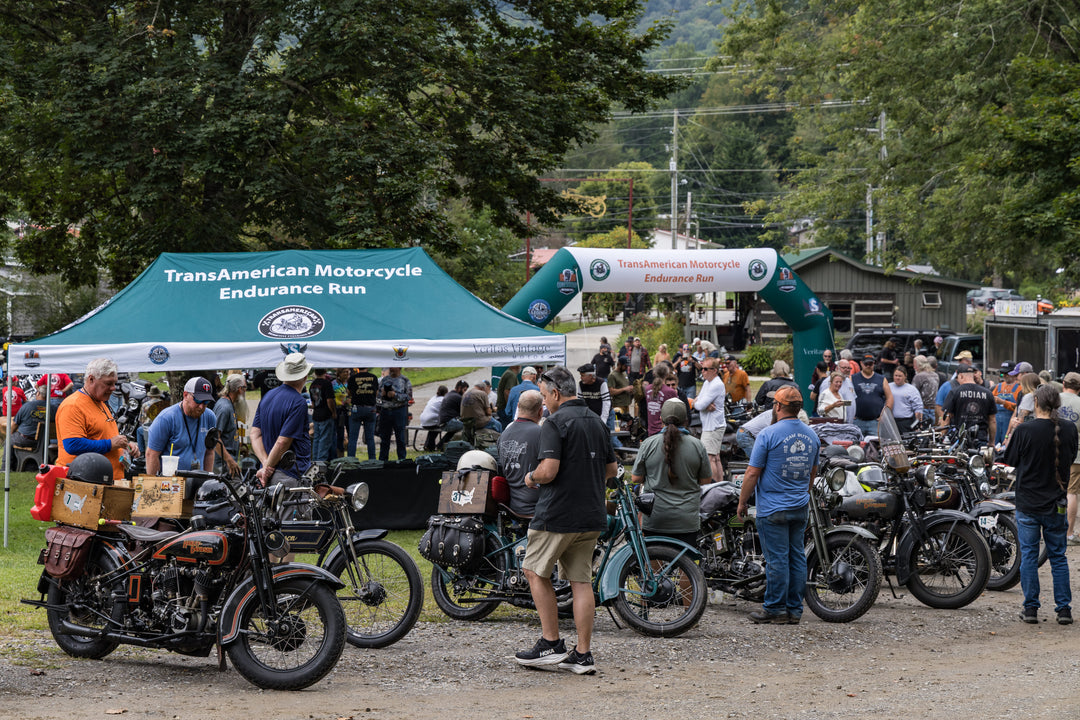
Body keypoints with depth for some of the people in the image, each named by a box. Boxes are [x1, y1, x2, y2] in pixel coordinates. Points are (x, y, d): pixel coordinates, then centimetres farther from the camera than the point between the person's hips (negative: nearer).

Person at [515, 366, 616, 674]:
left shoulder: (555, 423, -12)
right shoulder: (597, 422, 12)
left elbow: (549, 470, -22)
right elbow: (611, 469, 18)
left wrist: (531, 478, -2)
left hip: (558, 514, -7)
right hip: (592, 515, 7)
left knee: (536, 571, 8)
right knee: (581, 580, 7)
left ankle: (551, 644, 6)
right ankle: (583, 655, 5)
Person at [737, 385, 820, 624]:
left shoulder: (768, 434, -12)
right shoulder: (811, 436, 7)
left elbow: (752, 473, -11)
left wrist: (742, 502, -1)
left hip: (773, 508, -6)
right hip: (800, 507, 6)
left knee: (777, 558, -2)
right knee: (797, 557, 9)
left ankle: (775, 609, 3)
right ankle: (794, 610, 13)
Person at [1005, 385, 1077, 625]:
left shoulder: (1024, 431, -15)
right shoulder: (1069, 430, -5)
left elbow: (1011, 460, -2)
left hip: (1028, 502, -2)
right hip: (1057, 503, 2)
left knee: (1028, 556, 6)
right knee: (1058, 556, 11)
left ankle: (1030, 608, 7)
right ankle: (1064, 609, 10)